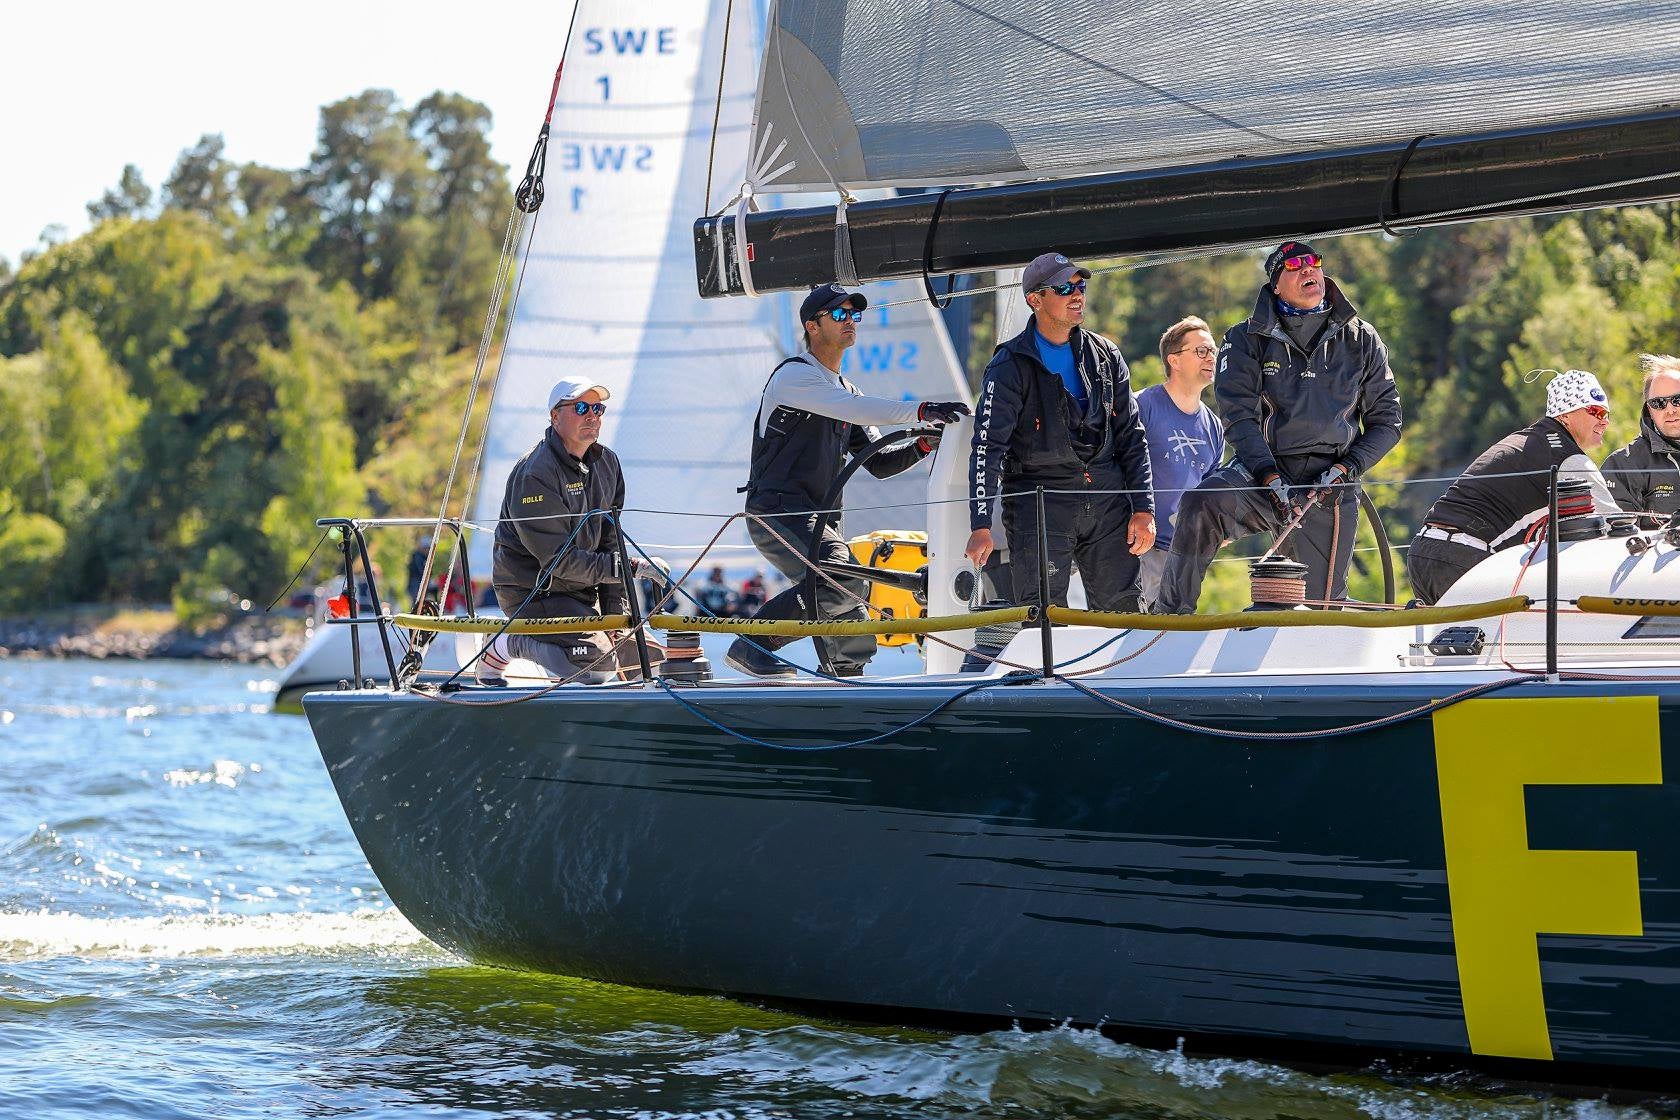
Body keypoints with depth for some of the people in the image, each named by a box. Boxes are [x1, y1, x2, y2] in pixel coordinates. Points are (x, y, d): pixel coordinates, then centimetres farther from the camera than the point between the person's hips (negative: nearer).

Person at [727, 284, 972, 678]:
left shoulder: (845, 391, 22)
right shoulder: (795, 375, -6)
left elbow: (878, 463, 18)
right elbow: (853, 409, -24)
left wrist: (923, 444, -1)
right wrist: (921, 410, -32)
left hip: (815, 519, 9)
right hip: (777, 511, -9)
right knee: (848, 583, -30)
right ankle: (753, 644, -22)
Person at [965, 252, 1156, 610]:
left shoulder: (1106, 357, 12)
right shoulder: (1011, 366, -3)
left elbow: (1130, 438, 15)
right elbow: (988, 447, -9)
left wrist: (1143, 509, 6)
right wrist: (981, 526, -18)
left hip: (1108, 502, 4)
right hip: (1038, 505, -4)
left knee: (1122, 613, 1)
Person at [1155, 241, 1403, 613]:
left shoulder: (1361, 340, 8)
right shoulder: (1248, 340, 3)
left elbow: (1386, 422, 10)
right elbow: (1240, 418, -6)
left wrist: (1345, 469, -8)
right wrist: (1270, 478, -21)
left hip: (1331, 488, 2)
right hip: (1263, 474, -2)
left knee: (1321, 607, 1)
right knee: (1201, 504, -33)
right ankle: (1173, 619, -27)